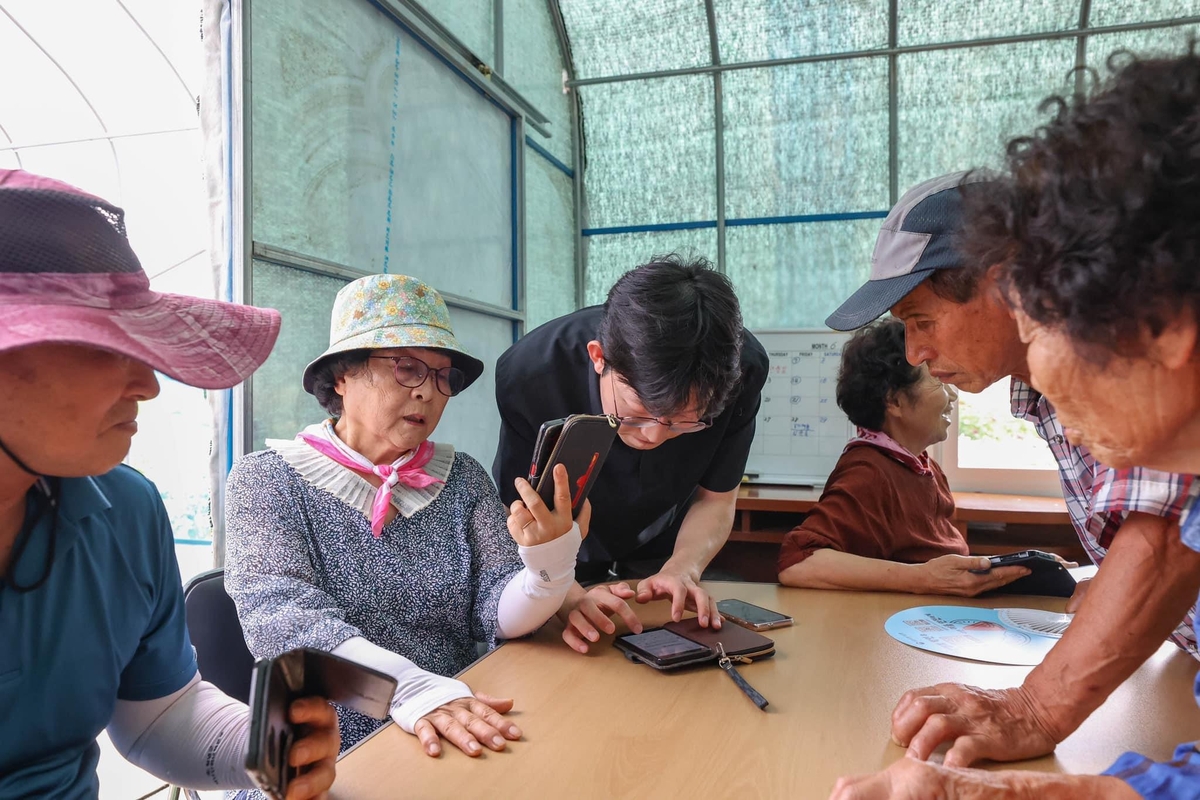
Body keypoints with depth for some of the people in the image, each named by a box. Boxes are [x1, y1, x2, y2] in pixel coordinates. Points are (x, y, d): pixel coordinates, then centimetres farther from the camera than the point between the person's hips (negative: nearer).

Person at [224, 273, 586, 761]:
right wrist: (409, 687, -32)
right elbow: (279, 614, -17)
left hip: (455, 748, 2)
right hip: (326, 754, -1)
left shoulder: (462, 479, 6)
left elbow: (499, 615, -2)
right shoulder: (267, 481, -2)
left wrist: (551, 568, -23)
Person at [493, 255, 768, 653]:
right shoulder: (530, 375, -35)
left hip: (658, 551, 1)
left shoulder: (744, 371, -29)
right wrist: (569, 597, -45)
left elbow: (715, 500, -15)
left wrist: (682, 569, -34)